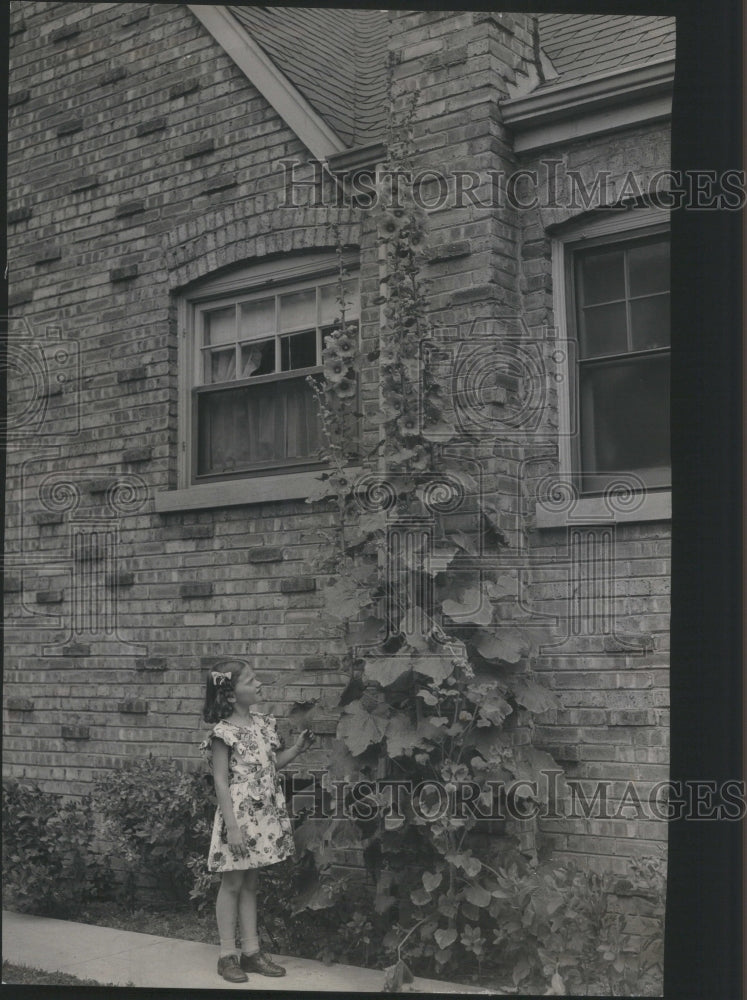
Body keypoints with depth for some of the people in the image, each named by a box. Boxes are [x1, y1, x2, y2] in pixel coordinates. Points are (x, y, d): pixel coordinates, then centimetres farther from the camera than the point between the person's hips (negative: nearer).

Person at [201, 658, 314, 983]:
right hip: (238, 816, -7)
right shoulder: (224, 732, -15)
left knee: (250, 883, 14)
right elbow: (221, 782, -16)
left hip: (263, 817, 7)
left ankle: (251, 951, 22)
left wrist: (296, 749, 1)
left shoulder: (262, 724, 6)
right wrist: (232, 826, -19)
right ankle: (227, 955, 14)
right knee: (232, 883, 4)